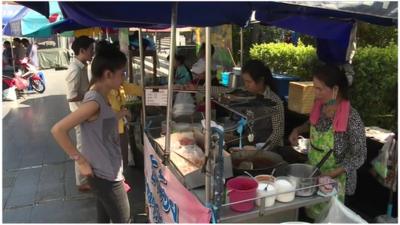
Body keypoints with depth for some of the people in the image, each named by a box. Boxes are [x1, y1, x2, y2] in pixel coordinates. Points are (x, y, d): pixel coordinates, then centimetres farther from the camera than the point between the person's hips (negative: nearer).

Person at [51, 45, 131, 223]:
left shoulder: (100, 97, 4)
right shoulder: (94, 101, -24)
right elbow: (58, 130, -27)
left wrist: (120, 114, 11)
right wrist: (80, 160, -21)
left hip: (105, 172, 9)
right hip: (105, 175, -9)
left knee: (104, 218, 23)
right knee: (123, 220, 7)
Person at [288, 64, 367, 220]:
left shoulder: (351, 118, -26)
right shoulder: (319, 105, -8)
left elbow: (359, 156, -18)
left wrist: (331, 174, -24)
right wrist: (298, 130, -5)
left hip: (334, 179, -5)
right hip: (313, 173, 6)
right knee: (311, 213, 21)